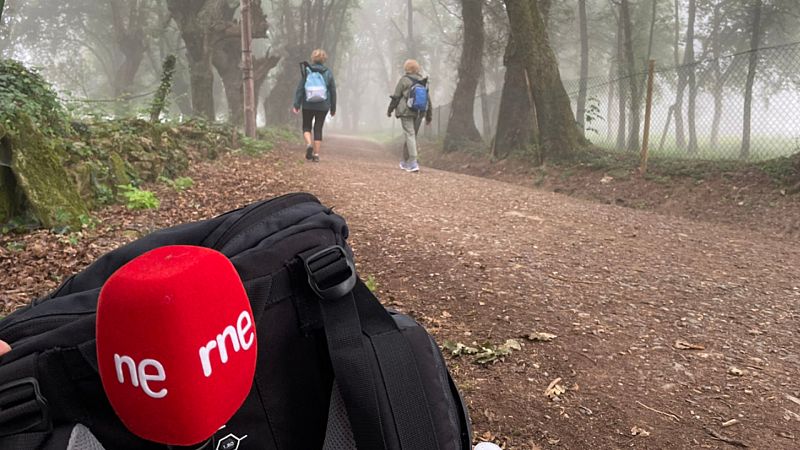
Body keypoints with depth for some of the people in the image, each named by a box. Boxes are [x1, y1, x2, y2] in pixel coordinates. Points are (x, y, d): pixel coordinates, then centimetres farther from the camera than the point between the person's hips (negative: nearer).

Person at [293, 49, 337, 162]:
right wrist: (333, 108, 12)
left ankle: (309, 144, -11)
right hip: (323, 106, 1)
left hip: (308, 105, -1)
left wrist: (296, 105, -5)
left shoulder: (307, 71, -3)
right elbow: (333, 91, 4)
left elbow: (300, 88, -6)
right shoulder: (328, 73, 0)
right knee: (318, 129, 8)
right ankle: (316, 154, 7)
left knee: (306, 126, 15)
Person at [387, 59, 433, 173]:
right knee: (413, 136, 14)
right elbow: (428, 99, 12)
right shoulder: (423, 81, 10)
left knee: (410, 135, -8)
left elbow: (396, 97, -4)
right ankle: (406, 162, 25)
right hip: (419, 113, 5)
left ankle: (413, 164, -17)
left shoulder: (404, 80, -5)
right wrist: (429, 116, 17)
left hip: (406, 112, -5)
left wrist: (390, 110, 8)